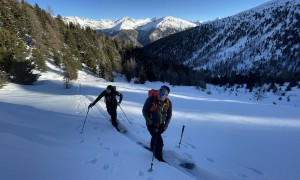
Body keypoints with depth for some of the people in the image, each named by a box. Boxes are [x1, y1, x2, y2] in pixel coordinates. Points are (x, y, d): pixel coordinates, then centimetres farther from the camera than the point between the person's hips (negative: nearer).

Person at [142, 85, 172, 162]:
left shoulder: (168, 103, -12)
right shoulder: (151, 99, -24)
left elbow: (169, 115, 1)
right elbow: (144, 110, -11)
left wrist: (165, 125, -7)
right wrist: (148, 121, -20)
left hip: (160, 125, 4)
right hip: (151, 124, -4)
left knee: (155, 137, 25)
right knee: (159, 140, -7)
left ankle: (153, 148, 54)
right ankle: (158, 156, 19)